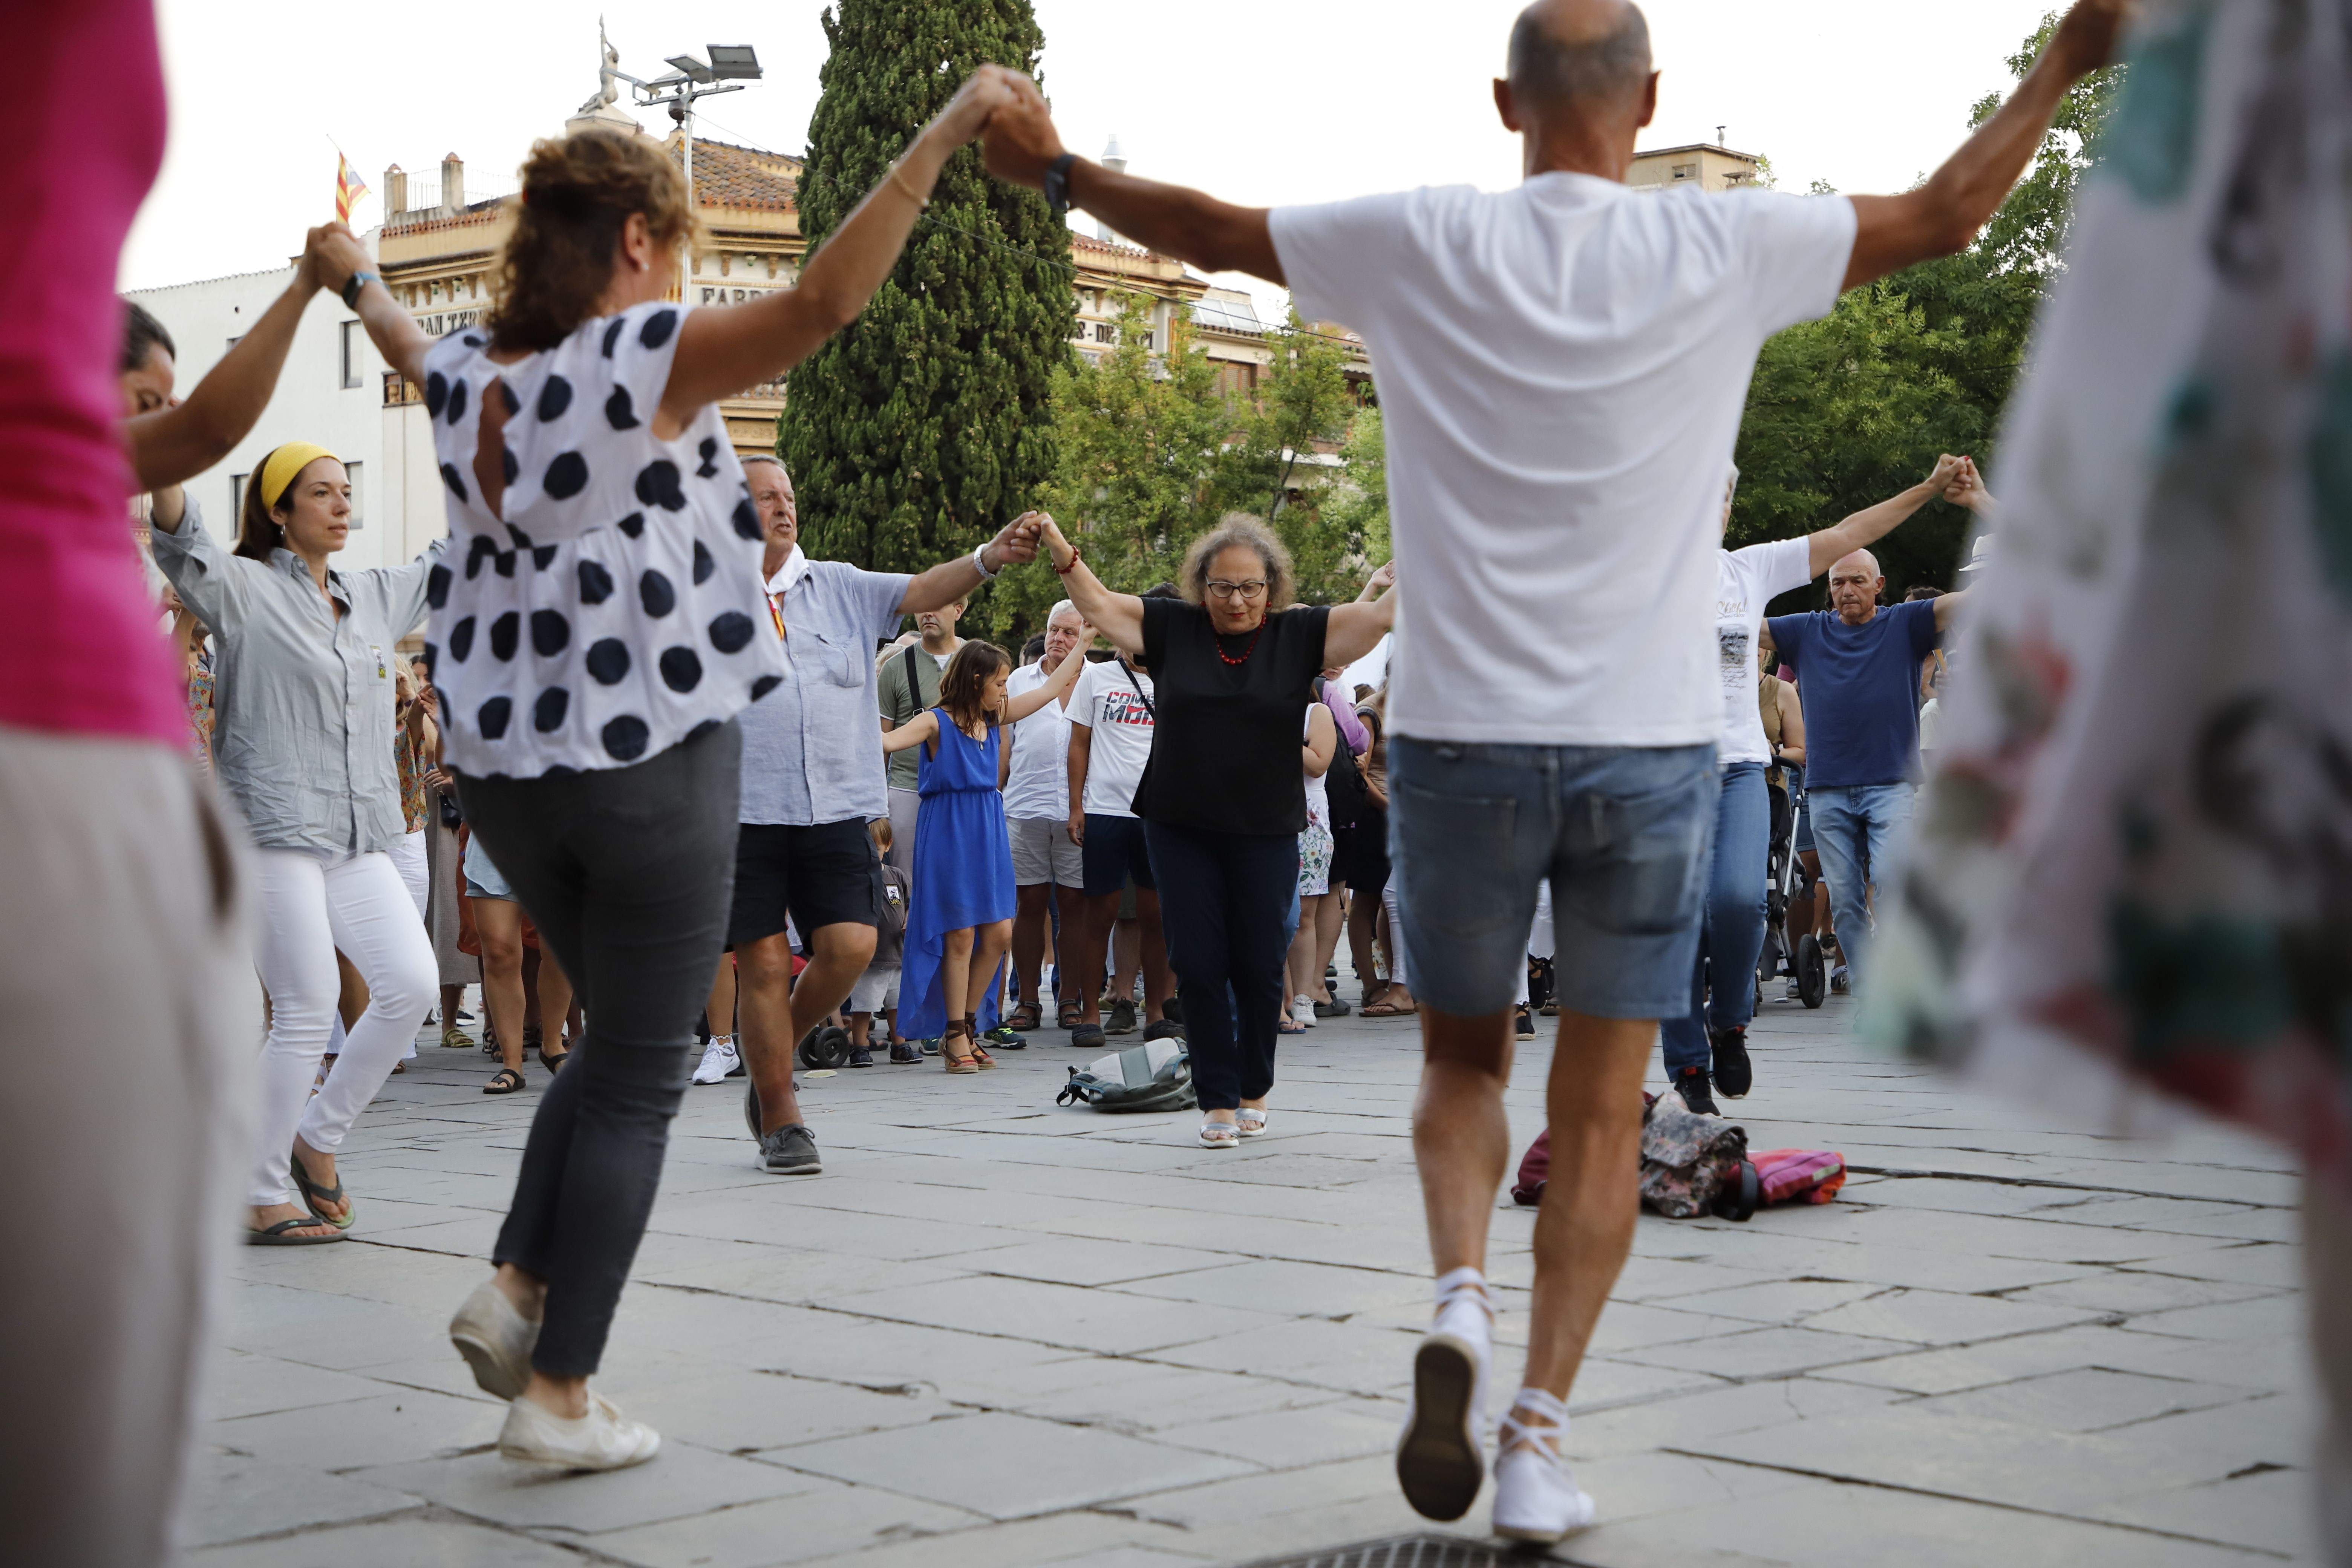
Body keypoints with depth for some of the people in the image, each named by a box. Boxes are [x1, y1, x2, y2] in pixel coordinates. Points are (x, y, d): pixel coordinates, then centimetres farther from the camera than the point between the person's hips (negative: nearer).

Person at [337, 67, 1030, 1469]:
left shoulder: (471, 376, 9)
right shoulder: (641, 359, -11)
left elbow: (410, 347, 34)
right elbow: (822, 302, -24)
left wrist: (358, 280, 57)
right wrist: (944, 134, -20)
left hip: (506, 760, 7)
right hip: (649, 757, -7)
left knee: (622, 1033, 24)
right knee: (640, 1077, 3)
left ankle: (520, 1287, 13)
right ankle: (560, 1393, 5)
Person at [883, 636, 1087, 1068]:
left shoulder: (996, 716, 13)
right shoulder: (936, 722, -7)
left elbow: (1051, 688, 21)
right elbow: (888, 742, -20)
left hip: (989, 831, 7)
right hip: (949, 833, -7)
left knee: (999, 933, 2)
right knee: (961, 935, -4)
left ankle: (969, 1026, 15)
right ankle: (955, 1037, 4)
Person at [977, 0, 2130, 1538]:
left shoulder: (1424, 244, -2)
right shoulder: (1726, 248, -3)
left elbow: (1209, 229, 10)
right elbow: (1944, 215, 10)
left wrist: (1055, 167, 27)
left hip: (1460, 737, 1)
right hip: (1652, 742, 0)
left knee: (1463, 1064, 19)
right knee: (1603, 1110, 8)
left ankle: (1460, 1298, -7)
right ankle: (1541, 1435, 3)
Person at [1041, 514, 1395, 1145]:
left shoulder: (1298, 634, 1)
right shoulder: (1171, 628, 3)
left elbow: (1379, 615, -2)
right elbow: (1099, 606, 3)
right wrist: (1062, 551, -9)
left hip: (1266, 833, -1)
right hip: (1180, 831, 1)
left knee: (1259, 967, 4)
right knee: (1198, 964, 0)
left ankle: (1255, 1090, 25)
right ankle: (1218, 1099, 9)